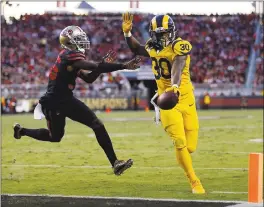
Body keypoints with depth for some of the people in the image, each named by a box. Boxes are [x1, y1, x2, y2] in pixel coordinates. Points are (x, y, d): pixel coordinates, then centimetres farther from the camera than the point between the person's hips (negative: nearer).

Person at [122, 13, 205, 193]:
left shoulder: (180, 46, -13)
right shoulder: (153, 47, 4)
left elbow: (177, 67, -32)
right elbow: (136, 50, 26)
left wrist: (175, 86, -50)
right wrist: (127, 33, 10)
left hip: (184, 96, -2)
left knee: (190, 146, 3)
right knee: (180, 142, -14)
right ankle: (194, 182, -4)